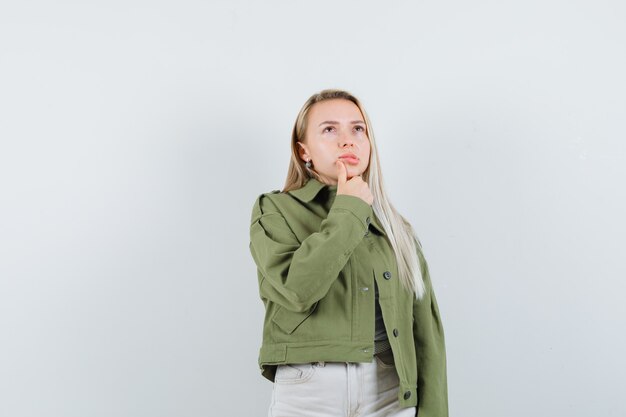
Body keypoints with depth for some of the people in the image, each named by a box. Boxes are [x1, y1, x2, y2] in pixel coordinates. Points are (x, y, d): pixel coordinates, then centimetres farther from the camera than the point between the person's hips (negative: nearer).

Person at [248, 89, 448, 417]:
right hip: (308, 390, -3)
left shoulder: (396, 229, 10)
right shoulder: (275, 210, 0)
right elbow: (296, 289, -18)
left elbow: (425, 330, 6)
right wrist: (347, 212, -9)